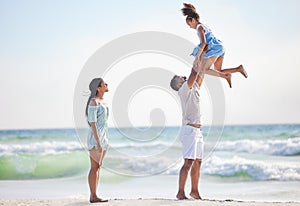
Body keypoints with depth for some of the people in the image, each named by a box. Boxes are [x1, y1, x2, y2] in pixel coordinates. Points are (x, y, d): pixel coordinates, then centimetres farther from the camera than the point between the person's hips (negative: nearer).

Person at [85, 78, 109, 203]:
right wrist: (98, 143, -22)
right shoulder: (93, 102, -15)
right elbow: (92, 123, -19)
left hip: (102, 138, 10)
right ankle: (93, 196, -2)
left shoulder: (101, 102, 14)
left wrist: (104, 141, 21)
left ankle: (93, 195, 13)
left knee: (98, 167, 10)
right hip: (95, 138, -9)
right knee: (95, 167, -6)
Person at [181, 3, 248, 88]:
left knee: (203, 69, -13)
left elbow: (203, 43, -18)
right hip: (219, 48, 10)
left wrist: (197, 58, -18)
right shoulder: (205, 27, 26)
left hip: (215, 48, -10)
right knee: (219, 72, 9)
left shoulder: (199, 27, -5)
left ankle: (226, 76, -20)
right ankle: (239, 68, -6)